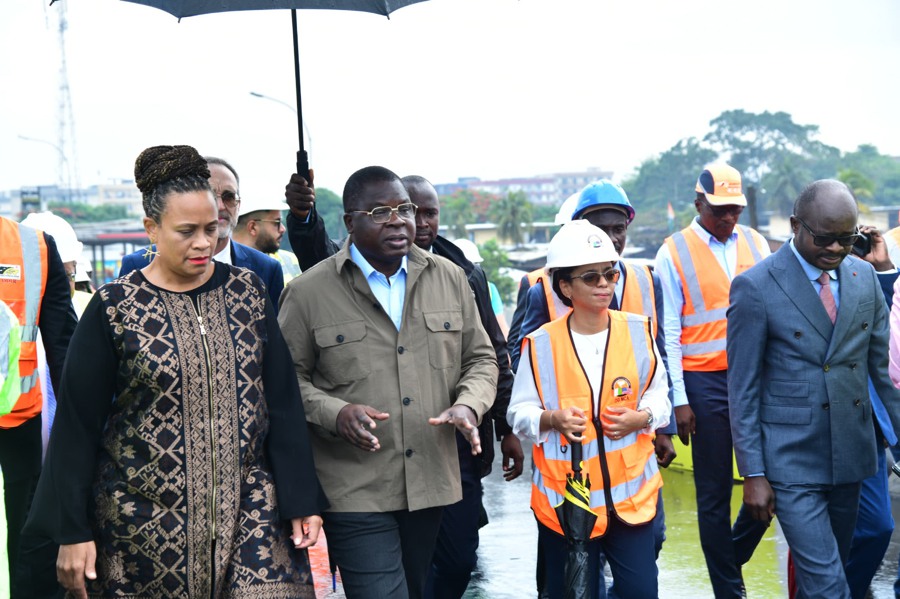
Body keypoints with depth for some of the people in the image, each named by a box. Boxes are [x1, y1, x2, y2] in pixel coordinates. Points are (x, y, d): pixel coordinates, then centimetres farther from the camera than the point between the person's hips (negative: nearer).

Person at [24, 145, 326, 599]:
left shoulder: (247, 291, 3)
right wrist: (73, 531, -5)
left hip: (249, 507, 2)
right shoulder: (115, 307, -5)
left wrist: (301, 500, 1)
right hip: (145, 519, -2)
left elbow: (283, 402, 5)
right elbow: (79, 422, -3)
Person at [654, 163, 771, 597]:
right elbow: (668, 334, -4)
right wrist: (679, 401, -8)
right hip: (705, 382, -3)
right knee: (714, 496, 4)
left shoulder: (756, 244, 9)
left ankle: (732, 556, 26)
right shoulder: (674, 253, -2)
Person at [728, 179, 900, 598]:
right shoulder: (756, 287, -11)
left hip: (851, 452, 5)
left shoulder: (865, 276, 4)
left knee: (833, 565, 16)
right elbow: (743, 388, -8)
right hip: (791, 460, -5)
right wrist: (753, 473, -9)